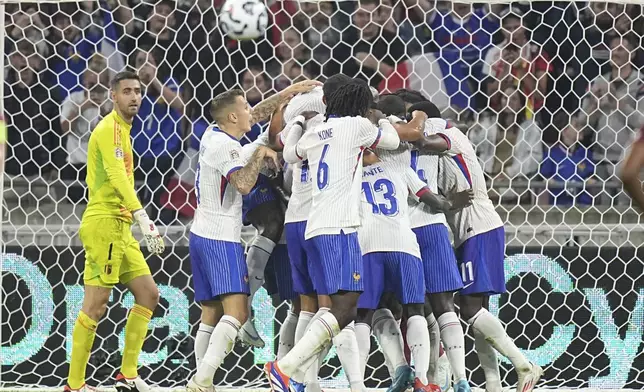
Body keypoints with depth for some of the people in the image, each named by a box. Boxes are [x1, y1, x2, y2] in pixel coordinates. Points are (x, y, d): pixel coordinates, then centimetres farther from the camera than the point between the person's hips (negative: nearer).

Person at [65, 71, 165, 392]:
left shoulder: (121, 129, 19)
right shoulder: (110, 128, -11)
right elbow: (117, 176, -23)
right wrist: (143, 218, -30)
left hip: (119, 226, 10)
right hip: (104, 223, -10)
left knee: (148, 293, 8)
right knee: (96, 303, -9)